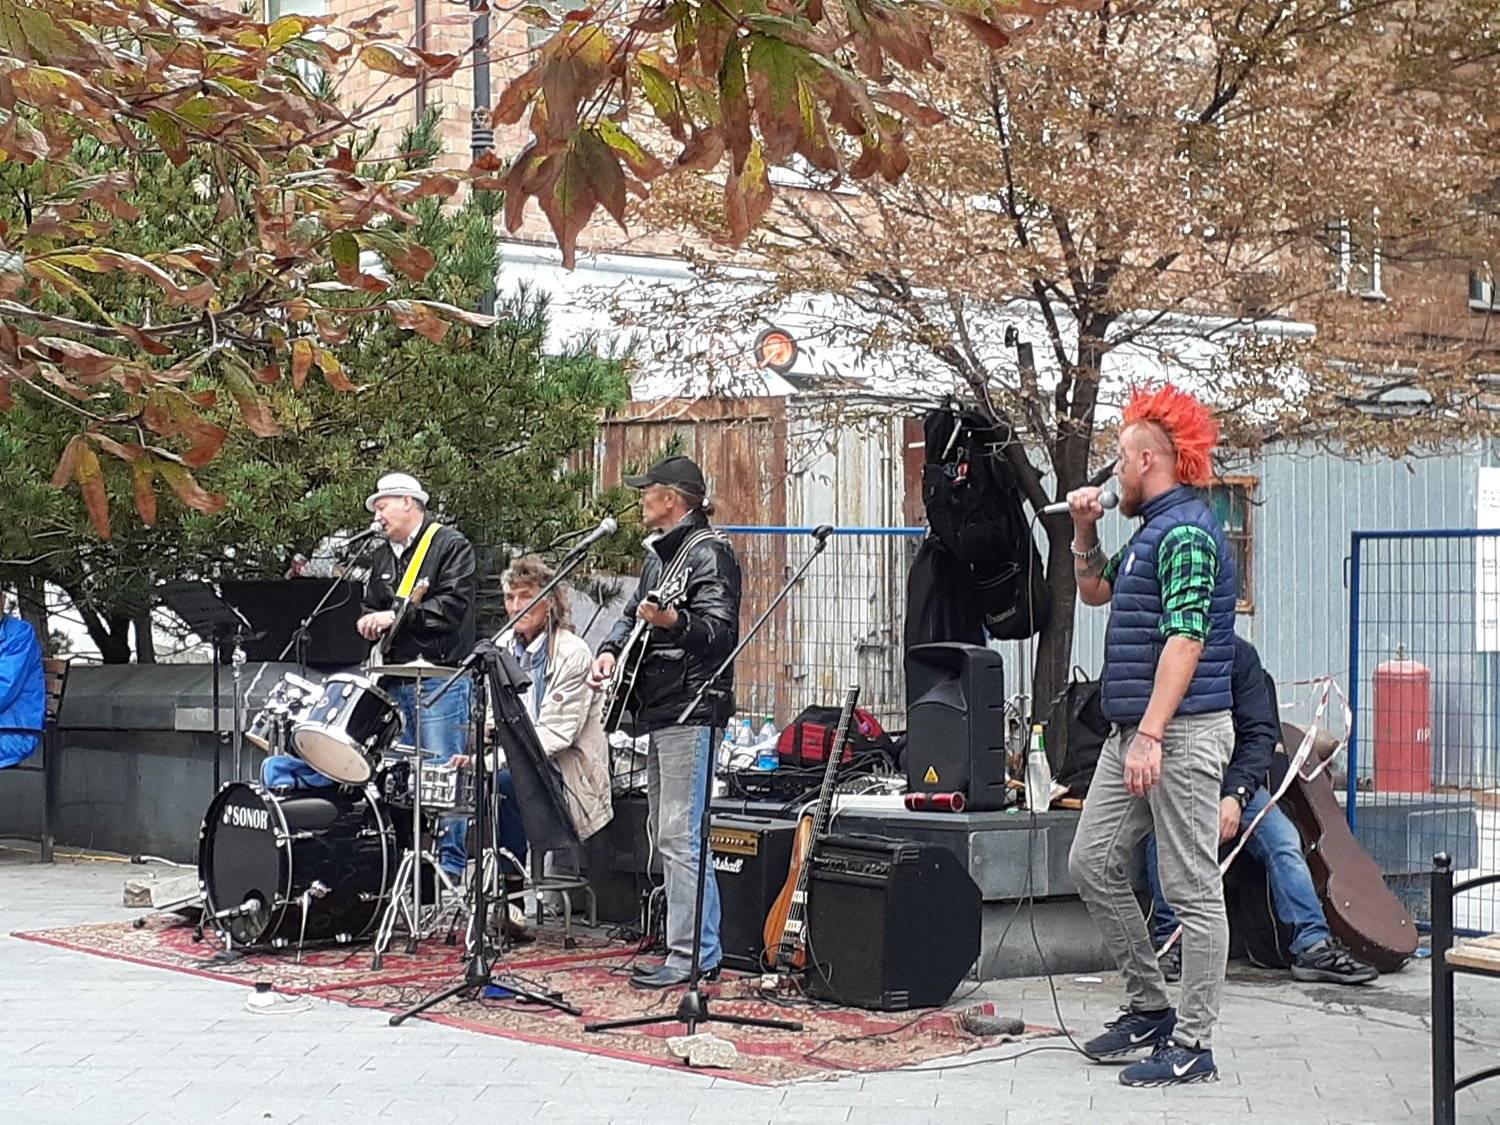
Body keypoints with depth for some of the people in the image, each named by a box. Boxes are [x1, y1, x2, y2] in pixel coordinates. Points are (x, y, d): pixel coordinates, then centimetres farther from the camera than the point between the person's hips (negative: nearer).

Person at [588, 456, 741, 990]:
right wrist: (611, 650, 9)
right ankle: (683, 944, 19)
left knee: (679, 835, -12)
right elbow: (632, 612, 28)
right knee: (662, 832, 13)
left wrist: (671, 621, -38)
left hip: (691, 710, -11)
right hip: (659, 708, 11)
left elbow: (720, 631, -21)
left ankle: (696, 954, -10)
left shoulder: (708, 552, -11)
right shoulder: (659, 553, 19)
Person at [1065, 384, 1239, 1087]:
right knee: (1091, 865, 12)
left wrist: (1151, 735, -27)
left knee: (1192, 889, -5)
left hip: (1181, 734, -11)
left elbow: (1185, 638, -22)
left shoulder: (1187, 533, -14)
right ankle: (1150, 1009, 21)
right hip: (1132, 734, 11)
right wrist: (1084, 531, 16)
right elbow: (1096, 591, 33)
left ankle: (1193, 1045, 0)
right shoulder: (1151, 530, 18)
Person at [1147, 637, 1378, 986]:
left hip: (1231, 779, 2)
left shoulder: (1240, 654, -2)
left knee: (1282, 837, -21)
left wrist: (1235, 796, -20)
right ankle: (1168, 941, -25)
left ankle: (1313, 945, -24)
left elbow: (1260, 733, -5)